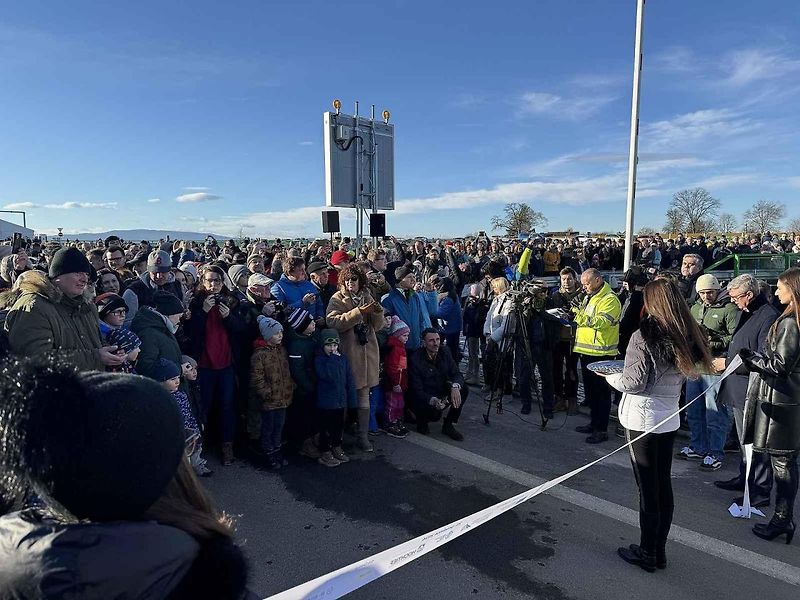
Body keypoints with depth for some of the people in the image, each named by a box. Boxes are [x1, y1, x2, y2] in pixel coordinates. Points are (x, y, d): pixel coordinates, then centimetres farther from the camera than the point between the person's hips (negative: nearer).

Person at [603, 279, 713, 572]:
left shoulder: (644, 336, -17)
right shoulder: (687, 335, 2)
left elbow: (635, 382, -17)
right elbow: (685, 374, 10)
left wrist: (610, 376, 1)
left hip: (643, 418, -6)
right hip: (670, 418, 7)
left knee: (647, 488, 4)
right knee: (664, 485, 15)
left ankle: (647, 553, 17)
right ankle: (659, 550, 27)